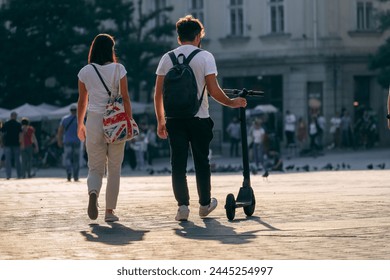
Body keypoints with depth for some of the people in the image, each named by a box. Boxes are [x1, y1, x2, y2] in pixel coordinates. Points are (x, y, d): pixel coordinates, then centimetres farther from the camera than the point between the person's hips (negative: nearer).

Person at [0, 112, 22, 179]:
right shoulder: (18, 124, -2)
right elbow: (20, 134, -9)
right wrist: (21, 143, -9)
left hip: (7, 143, 0)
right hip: (16, 143, 0)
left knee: (8, 160, 1)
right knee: (17, 159, 7)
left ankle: (8, 175, -6)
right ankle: (19, 175, 9)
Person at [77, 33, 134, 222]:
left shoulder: (85, 72, 3)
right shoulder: (118, 69, -3)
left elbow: (82, 101, 10)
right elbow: (125, 98, -6)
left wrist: (80, 125, 21)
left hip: (94, 122, 1)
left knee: (95, 167, 5)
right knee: (114, 168, 9)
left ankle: (93, 193, -27)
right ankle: (110, 211, 8)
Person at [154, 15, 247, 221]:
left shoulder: (167, 58, 5)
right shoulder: (205, 57, -3)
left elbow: (158, 93, 3)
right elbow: (213, 90, -10)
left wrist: (160, 120, 10)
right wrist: (232, 103, 6)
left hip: (174, 119, 2)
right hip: (199, 118, -1)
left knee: (178, 163, 3)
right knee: (201, 162, 12)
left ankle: (182, 205, -7)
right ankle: (205, 204, 22)